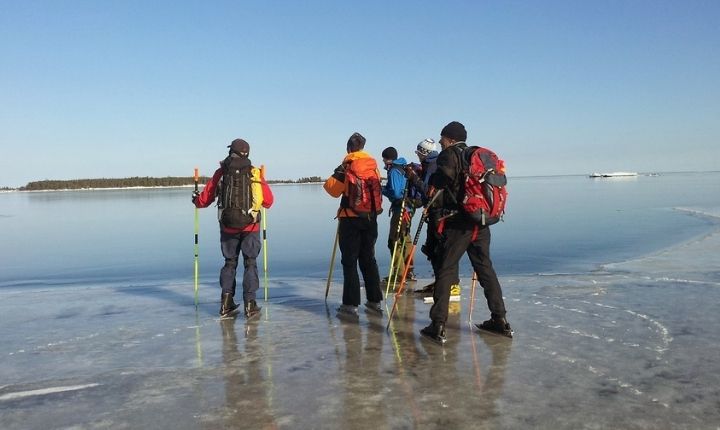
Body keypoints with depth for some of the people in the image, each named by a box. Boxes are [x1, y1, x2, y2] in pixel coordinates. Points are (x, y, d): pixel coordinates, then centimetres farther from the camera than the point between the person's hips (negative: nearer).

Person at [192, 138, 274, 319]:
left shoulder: (221, 172, 0)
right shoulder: (255, 173, -1)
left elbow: (205, 198, 5)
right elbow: (268, 201, 3)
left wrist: (196, 200, 28)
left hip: (228, 226, 1)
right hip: (250, 226, -1)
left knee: (230, 263, 15)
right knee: (250, 263, 7)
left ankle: (226, 304, 14)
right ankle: (249, 304, 3)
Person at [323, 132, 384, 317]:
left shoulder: (347, 166, -9)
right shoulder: (373, 165, 5)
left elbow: (333, 189, -7)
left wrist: (335, 175, 8)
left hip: (351, 219, -5)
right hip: (371, 217, 5)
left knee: (349, 261, 0)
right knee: (368, 258, 14)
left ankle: (351, 304, -2)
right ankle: (375, 300, 16)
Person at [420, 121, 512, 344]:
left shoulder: (449, 155, -4)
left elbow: (442, 178, -22)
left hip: (456, 223, -6)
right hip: (480, 223, 7)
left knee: (445, 272, -2)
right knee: (485, 269, 15)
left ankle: (438, 326, -3)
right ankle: (500, 320, 20)